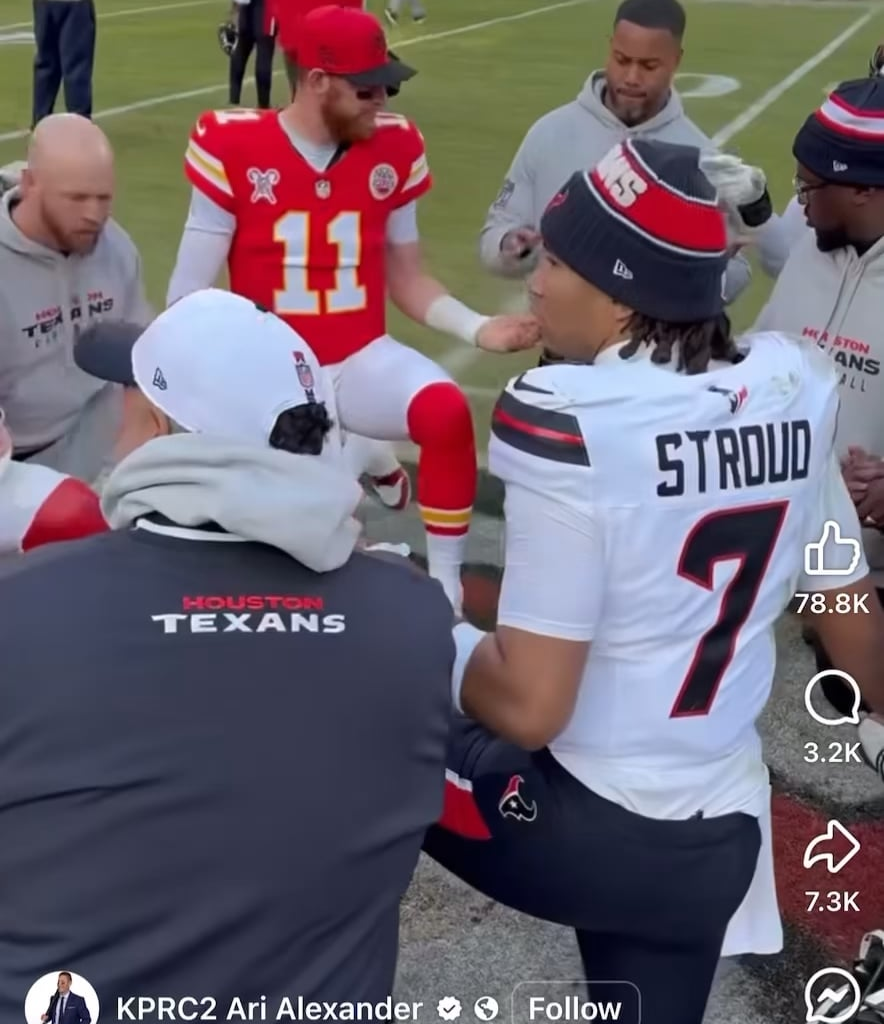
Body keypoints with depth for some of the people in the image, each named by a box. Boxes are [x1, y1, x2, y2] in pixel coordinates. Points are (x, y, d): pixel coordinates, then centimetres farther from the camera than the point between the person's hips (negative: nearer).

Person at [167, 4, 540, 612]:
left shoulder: (395, 148, 0)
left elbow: (407, 279, 9)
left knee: (447, 410, -29)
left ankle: (445, 588, -13)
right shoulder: (235, 149, -8)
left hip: (361, 359, 2)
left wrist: (479, 329, -7)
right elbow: (191, 294, -4)